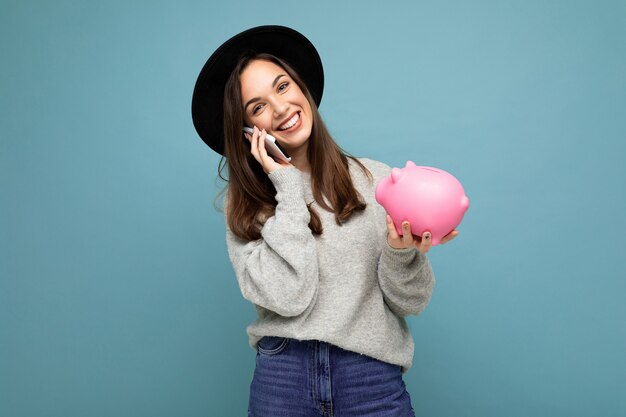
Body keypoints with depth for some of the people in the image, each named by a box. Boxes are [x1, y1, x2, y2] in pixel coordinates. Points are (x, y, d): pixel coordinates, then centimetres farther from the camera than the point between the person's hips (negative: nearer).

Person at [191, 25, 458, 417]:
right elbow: (288, 298, -16)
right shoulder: (244, 204, -1)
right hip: (282, 377, 0)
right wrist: (288, 186, -12)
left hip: (372, 375, 0)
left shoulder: (374, 178, -3)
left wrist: (403, 253, -21)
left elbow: (410, 302, -1)